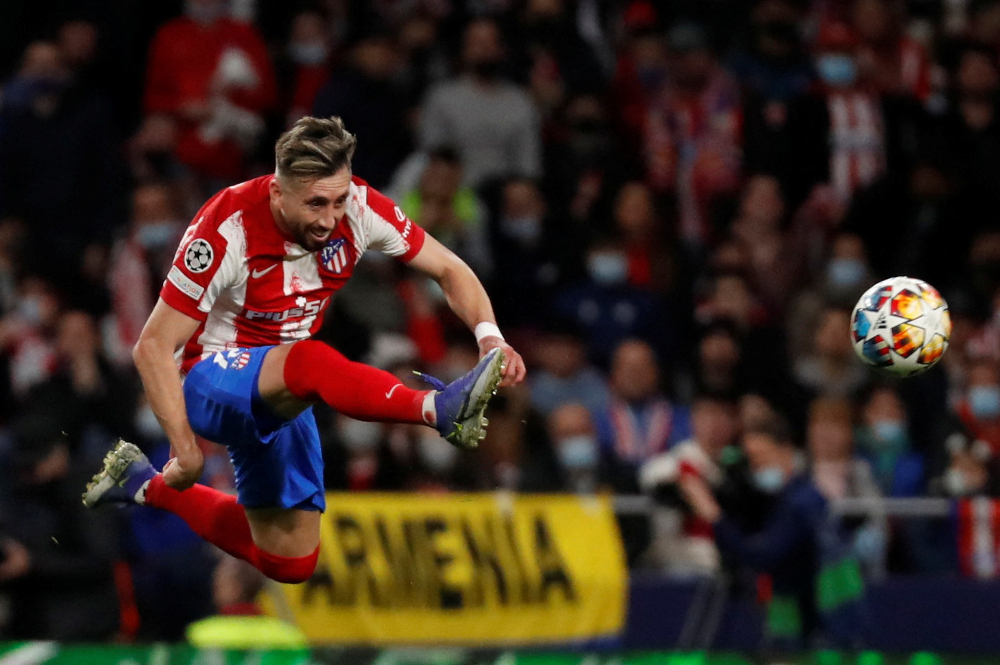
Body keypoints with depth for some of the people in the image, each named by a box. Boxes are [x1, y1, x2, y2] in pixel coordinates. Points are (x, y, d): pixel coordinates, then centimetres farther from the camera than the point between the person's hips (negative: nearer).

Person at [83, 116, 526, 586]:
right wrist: (184, 446, -29)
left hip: (280, 396, 7)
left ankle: (151, 489, 28)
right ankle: (441, 408, -59)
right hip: (209, 383, -6)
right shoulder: (226, 230, -27)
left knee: (291, 564, 10)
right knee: (309, 361, -40)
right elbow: (153, 346, -22)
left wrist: (490, 335, -23)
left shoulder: (357, 208, -14)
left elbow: (448, 269, -4)